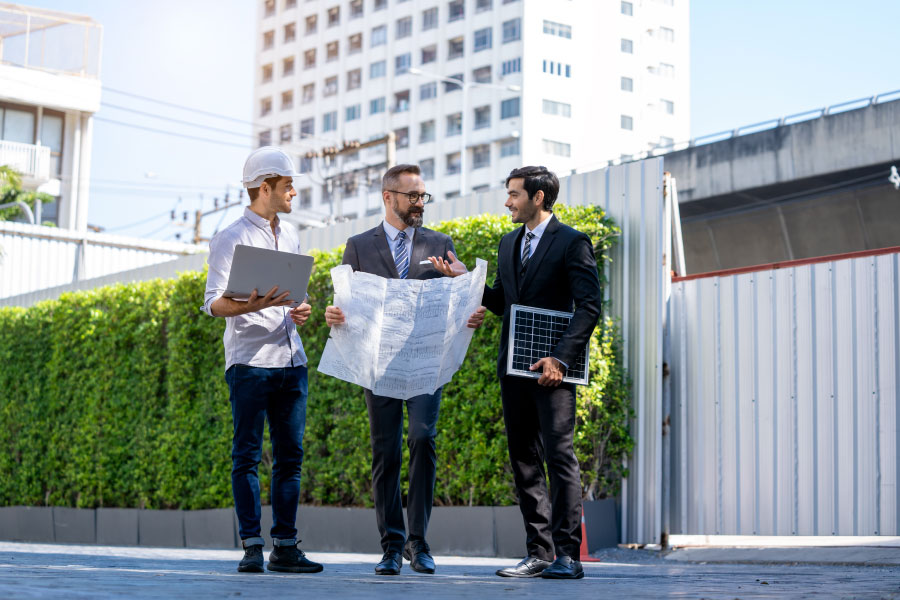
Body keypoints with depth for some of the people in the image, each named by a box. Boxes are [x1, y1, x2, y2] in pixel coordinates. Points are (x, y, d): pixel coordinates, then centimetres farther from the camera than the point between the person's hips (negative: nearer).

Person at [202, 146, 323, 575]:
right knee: (247, 455, -5)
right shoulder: (231, 239, -1)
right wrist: (250, 306, -26)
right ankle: (252, 547, -3)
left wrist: (298, 311, 4)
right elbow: (213, 303, -7)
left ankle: (285, 547, 7)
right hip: (249, 360, -6)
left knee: (290, 455, 4)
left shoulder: (291, 239, 20)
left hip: (291, 360, 6)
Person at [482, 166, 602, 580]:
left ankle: (567, 555, -7)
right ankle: (539, 553, 13)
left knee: (559, 456, -9)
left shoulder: (572, 243, -5)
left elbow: (589, 307, -11)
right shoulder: (509, 244, 18)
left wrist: (560, 358, -19)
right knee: (524, 461, 7)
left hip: (551, 369, -7)